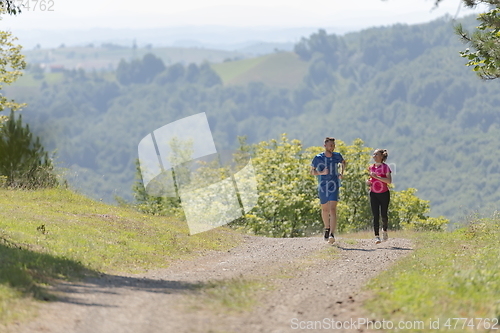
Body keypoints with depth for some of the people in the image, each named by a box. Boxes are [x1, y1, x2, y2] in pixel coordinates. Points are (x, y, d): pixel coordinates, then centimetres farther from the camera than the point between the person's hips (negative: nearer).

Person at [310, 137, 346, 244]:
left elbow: (343, 162, 24)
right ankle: (327, 228, 41)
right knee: (325, 209, 14)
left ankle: (332, 234, -24)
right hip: (322, 187, 1)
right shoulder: (318, 158, -5)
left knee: (333, 209, -15)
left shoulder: (337, 156, 1)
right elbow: (312, 172, 3)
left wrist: (341, 173, 8)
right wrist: (321, 173, -16)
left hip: (334, 186, -1)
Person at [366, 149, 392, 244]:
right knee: (375, 215, -7)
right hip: (374, 194, 3)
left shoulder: (385, 167, -8)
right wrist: (368, 181, 2)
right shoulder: (371, 167, 7)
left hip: (384, 194, -3)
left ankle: (384, 230, 33)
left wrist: (376, 177, -25)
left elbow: (389, 181, -19)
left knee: (383, 215, 3)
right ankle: (377, 236, -8)